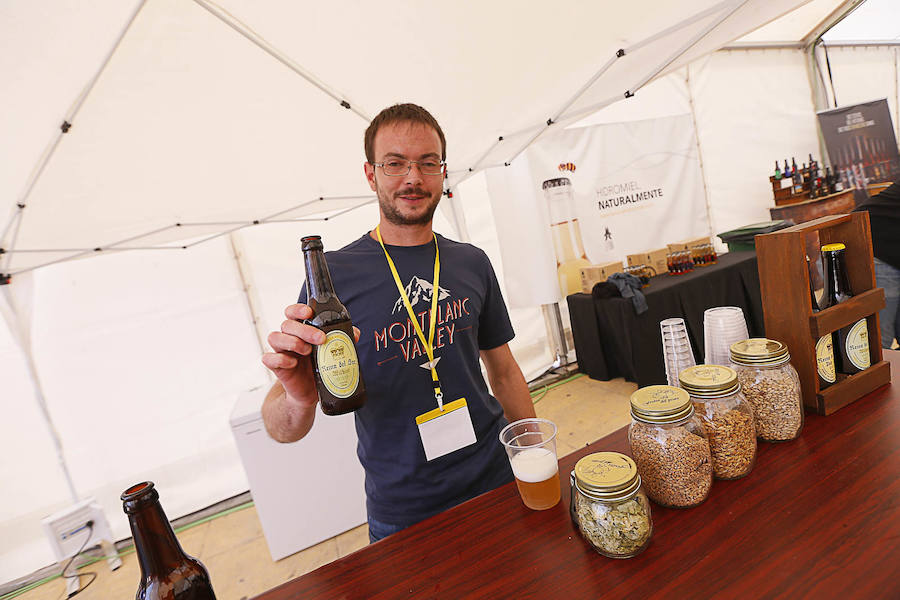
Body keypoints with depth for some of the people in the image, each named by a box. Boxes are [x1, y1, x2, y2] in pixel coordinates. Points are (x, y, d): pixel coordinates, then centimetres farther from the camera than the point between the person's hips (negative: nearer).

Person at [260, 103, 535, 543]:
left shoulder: (472, 263, 1)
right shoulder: (334, 273, -11)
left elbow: (504, 371, 9)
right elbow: (280, 430, -13)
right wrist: (299, 400, -34)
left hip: (497, 478, 4)